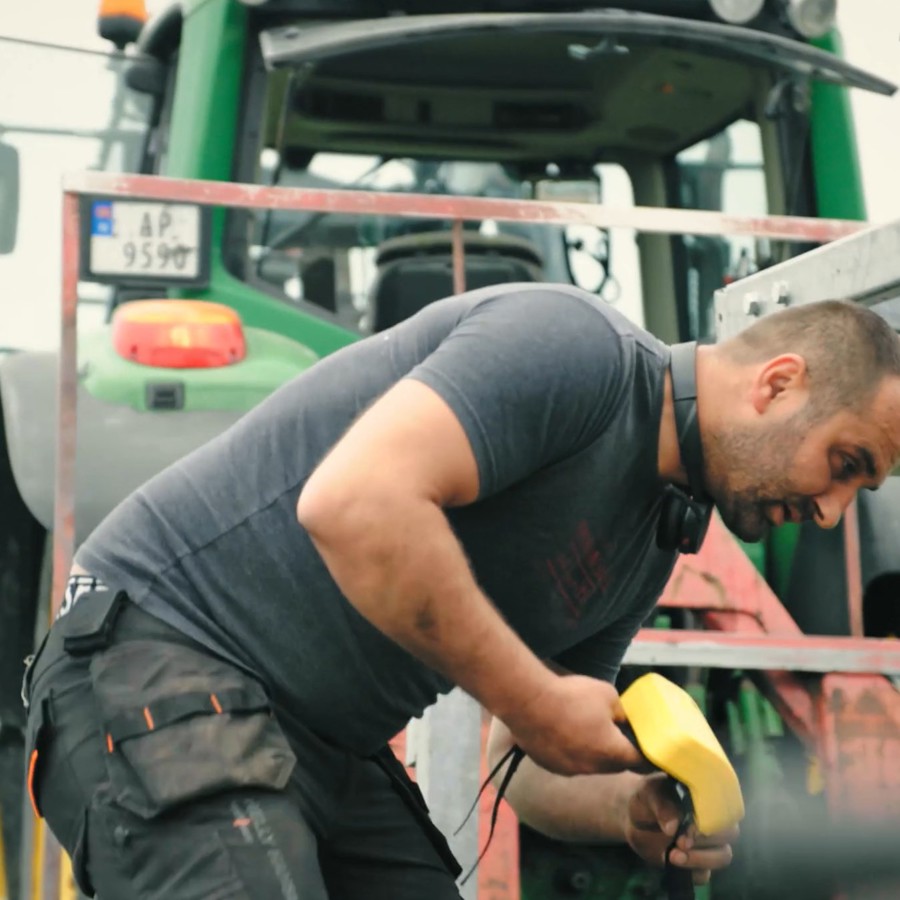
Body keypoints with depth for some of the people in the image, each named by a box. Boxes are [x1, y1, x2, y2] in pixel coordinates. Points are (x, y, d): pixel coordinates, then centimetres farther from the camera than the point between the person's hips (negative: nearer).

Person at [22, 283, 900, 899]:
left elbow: (532, 766, 17)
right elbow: (352, 503, -32)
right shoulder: (576, 344, -16)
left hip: (330, 750, 10)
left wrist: (631, 809, -6)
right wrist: (535, 702, -23)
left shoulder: (647, 553, 14)